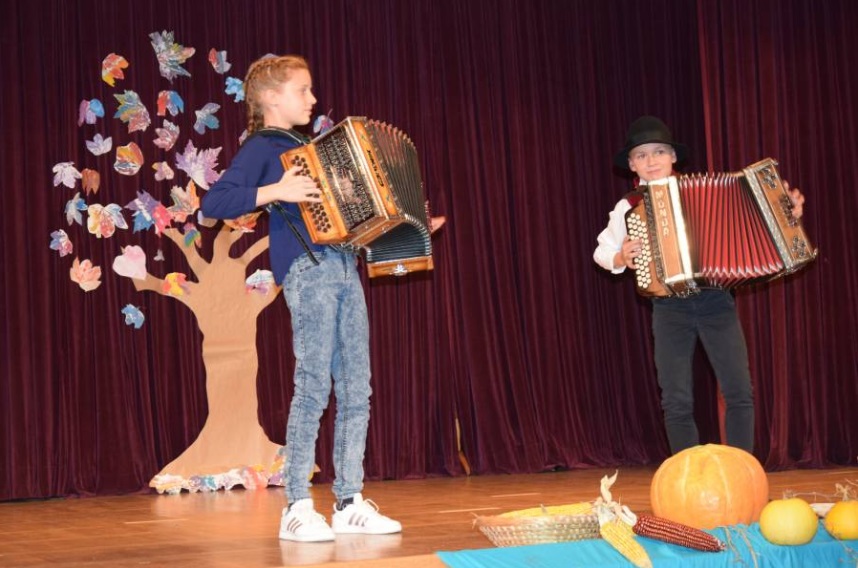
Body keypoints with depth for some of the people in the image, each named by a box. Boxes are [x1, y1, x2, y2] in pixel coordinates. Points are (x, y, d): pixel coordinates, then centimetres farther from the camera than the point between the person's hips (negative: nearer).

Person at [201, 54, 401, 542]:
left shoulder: (308, 146, 23)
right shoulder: (261, 148, -1)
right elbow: (214, 203, -13)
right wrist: (276, 191, -21)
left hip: (343, 267, 8)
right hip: (307, 269, -8)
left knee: (357, 387, 5)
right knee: (314, 386, -10)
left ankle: (350, 502, 10)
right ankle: (298, 508, -4)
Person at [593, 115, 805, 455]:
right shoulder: (628, 208, 5)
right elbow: (602, 252, 15)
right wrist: (621, 258, -5)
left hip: (715, 300, 0)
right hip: (669, 308, 0)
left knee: (739, 392, -2)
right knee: (677, 402, -1)